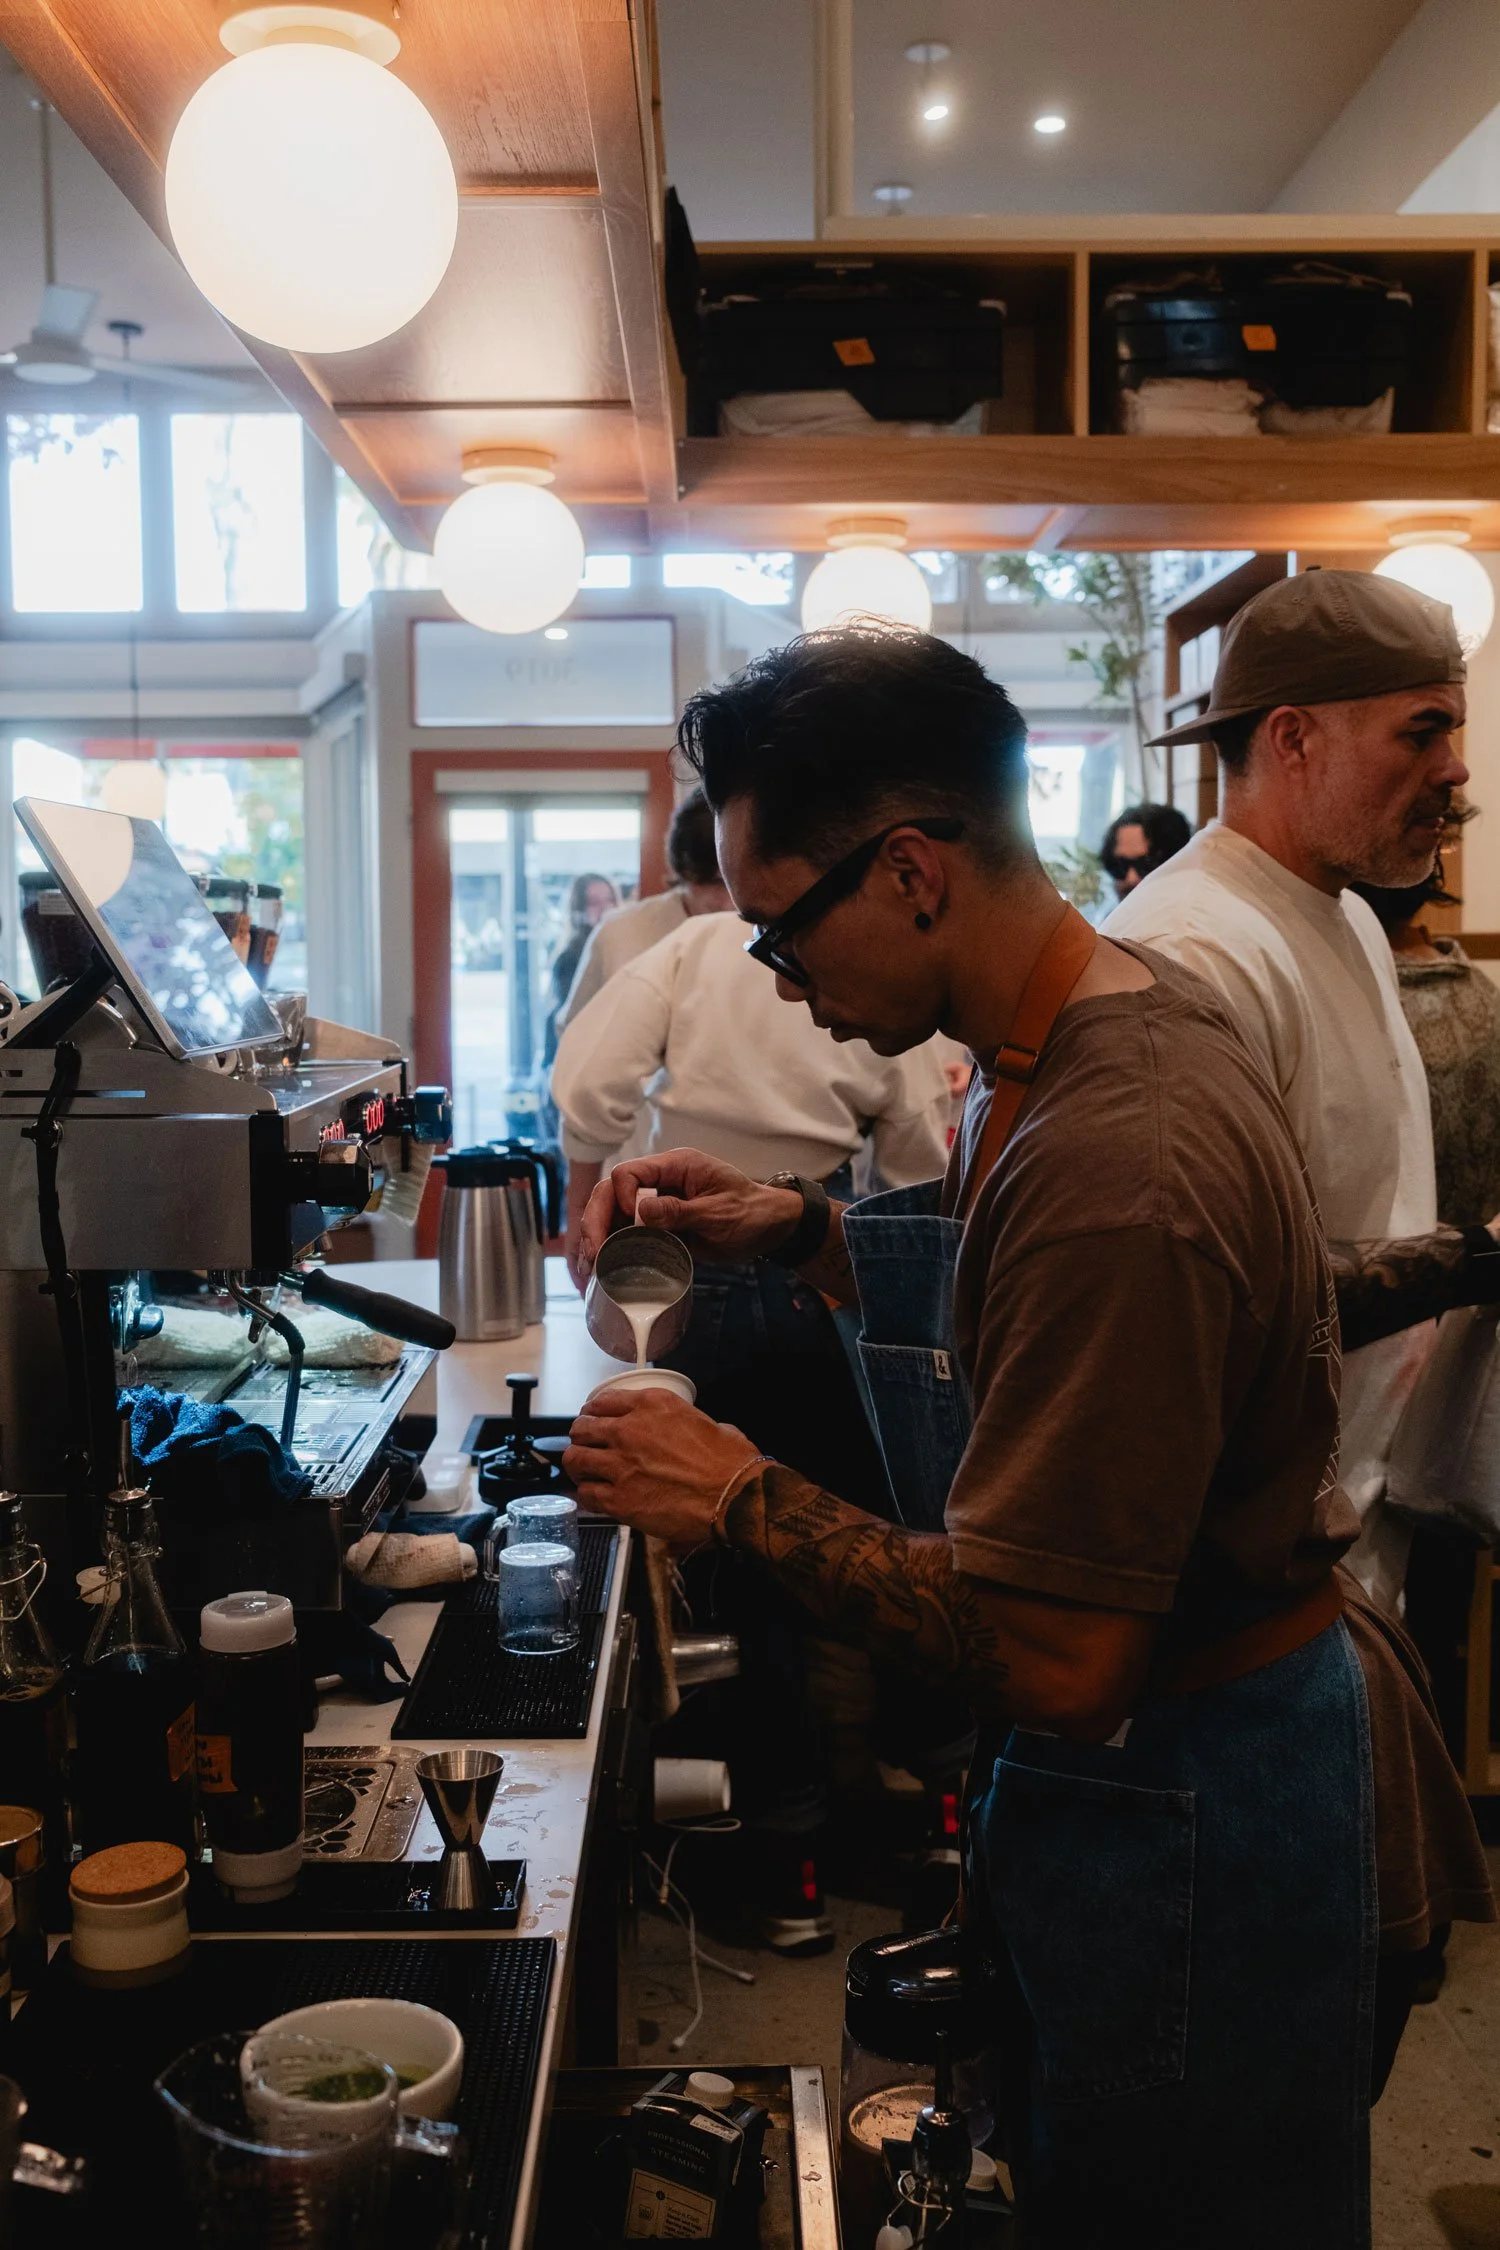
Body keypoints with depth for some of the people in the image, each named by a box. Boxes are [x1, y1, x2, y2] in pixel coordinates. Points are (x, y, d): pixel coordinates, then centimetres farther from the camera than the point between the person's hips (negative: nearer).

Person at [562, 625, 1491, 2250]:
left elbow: (1048, 1657, -32)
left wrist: (736, 1498, -21)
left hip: (1174, 1815, -9)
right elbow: (1022, 1310, 12)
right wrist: (797, 1232, -3)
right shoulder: (1123, 1001, -3)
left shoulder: (1115, 1162, -35)